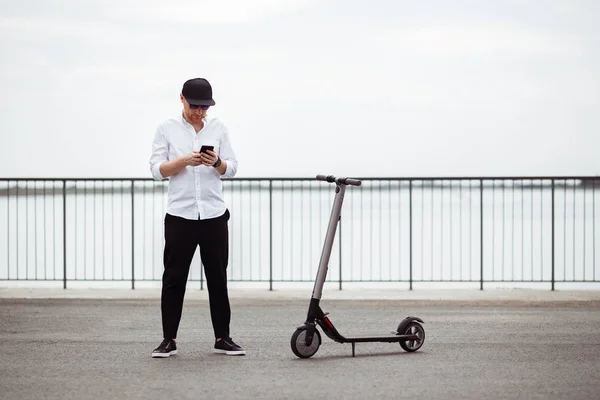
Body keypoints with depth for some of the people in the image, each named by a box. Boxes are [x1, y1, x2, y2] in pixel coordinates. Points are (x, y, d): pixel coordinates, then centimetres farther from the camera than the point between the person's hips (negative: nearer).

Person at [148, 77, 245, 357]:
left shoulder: (218, 128, 6)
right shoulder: (167, 129, 0)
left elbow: (231, 169, 3)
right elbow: (157, 170, -6)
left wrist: (217, 162, -18)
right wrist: (184, 160, -22)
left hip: (214, 215, 2)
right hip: (180, 216, -2)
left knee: (218, 278, 7)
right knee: (174, 279, 2)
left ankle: (222, 338, 14)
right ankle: (169, 340, 8)